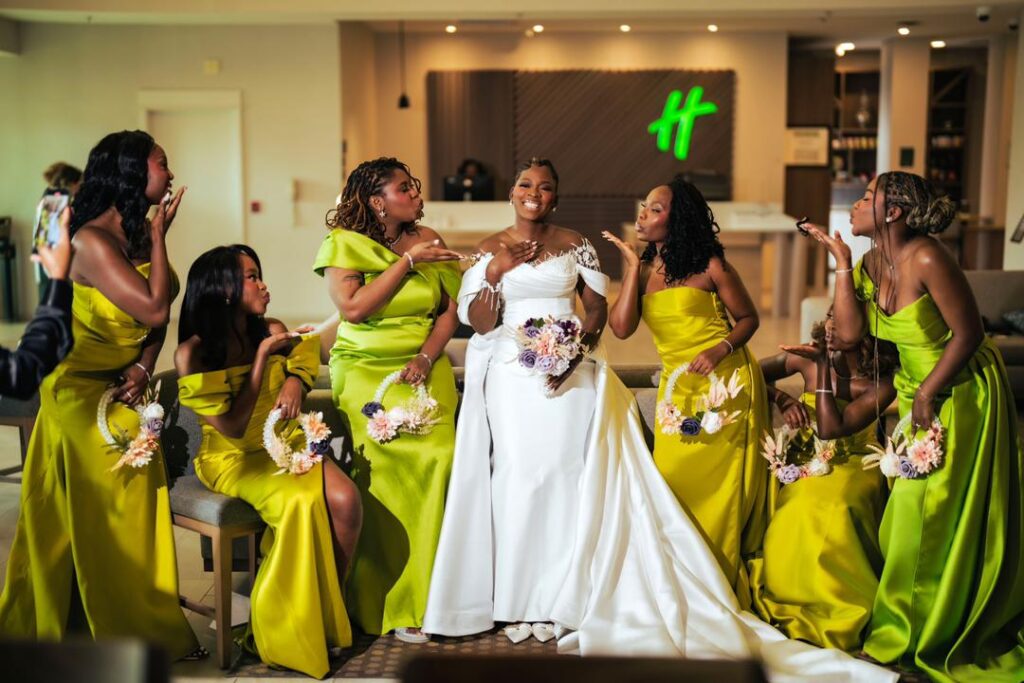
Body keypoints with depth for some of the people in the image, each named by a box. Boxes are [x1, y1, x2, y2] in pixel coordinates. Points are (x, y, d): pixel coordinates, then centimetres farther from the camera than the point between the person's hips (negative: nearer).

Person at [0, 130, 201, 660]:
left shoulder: (141, 234, 2)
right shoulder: (93, 239, -21)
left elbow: (158, 320, 6)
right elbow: (154, 309, -28)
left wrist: (143, 368, -10)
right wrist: (159, 234, -18)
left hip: (125, 391, 8)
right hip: (83, 397, -7)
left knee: (133, 516, 14)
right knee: (91, 524, 5)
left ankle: (143, 627, 27)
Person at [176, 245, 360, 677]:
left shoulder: (273, 332, -3)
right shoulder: (192, 354, -13)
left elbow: (300, 368, 12)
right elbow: (233, 427, -16)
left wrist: (294, 380, -13)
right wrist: (261, 359, -19)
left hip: (287, 444, 4)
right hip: (233, 458, -4)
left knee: (344, 499, -25)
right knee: (299, 503, -32)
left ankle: (326, 614, -7)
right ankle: (284, 631, -13)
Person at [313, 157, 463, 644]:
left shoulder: (427, 240, 11)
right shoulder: (342, 244, 1)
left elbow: (450, 309, 8)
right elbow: (354, 308, -14)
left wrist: (426, 358, -7)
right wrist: (408, 262, -11)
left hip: (426, 371, 3)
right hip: (366, 371, -3)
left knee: (439, 459, -18)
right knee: (392, 466, -20)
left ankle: (428, 595, -6)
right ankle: (395, 607, -8)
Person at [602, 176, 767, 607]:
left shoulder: (709, 266, -5)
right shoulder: (641, 269, 7)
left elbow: (749, 318, 3)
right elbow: (621, 327, -7)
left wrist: (720, 349, -16)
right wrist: (634, 265, -5)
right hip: (676, 389, 4)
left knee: (720, 493, 0)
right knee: (674, 489, 3)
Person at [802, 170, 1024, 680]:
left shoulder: (927, 260, -24)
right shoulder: (871, 265, 0)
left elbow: (968, 333, -20)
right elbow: (849, 332, -9)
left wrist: (928, 394, -17)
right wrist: (842, 261, -8)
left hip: (960, 395, -7)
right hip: (915, 394, 8)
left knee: (934, 516, 1)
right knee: (908, 516, 13)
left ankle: (916, 637, 19)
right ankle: (903, 629, 30)